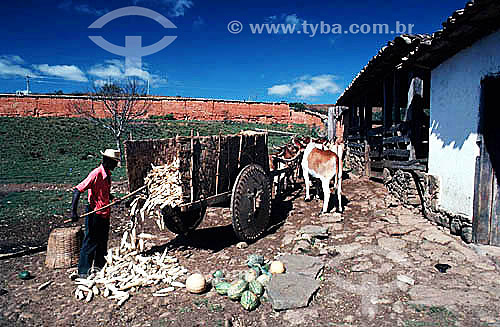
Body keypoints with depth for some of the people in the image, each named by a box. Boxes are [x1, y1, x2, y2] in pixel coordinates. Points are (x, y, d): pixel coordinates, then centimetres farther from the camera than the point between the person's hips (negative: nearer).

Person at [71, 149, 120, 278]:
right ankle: (83, 271, 12)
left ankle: (99, 266, 35)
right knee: (90, 242, 0)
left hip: (105, 214, 9)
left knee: (102, 242, 19)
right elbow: (77, 190, -27)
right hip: (95, 213, -9)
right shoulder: (96, 174, -21)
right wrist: (74, 211, -32)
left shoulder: (107, 174, 7)